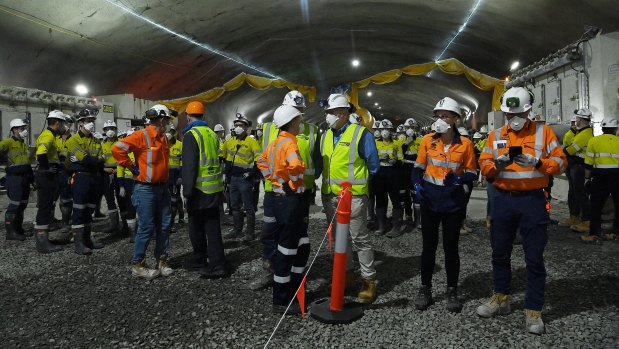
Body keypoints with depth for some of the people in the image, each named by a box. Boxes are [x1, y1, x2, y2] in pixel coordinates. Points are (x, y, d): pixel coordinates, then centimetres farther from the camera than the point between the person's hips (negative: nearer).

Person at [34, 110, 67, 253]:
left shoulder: (48, 134, 17)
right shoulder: (48, 135, -16)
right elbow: (41, 153, -32)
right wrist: (47, 168, -21)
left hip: (47, 178, 10)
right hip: (46, 177, -10)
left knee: (46, 208, 16)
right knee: (45, 208, -7)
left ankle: (42, 238, 26)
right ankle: (42, 243, -3)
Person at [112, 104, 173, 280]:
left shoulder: (163, 139, 13)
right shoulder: (141, 136, -12)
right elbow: (117, 149, -20)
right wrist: (133, 167, -14)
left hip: (162, 188, 8)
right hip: (146, 189, -8)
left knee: (164, 226, 9)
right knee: (146, 228, -4)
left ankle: (162, 261, 20)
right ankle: (137, 265, 8)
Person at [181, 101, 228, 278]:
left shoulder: (191, 135, -11)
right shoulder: (212, 134, 11)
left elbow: (189, 165, -18)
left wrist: (187, 190, -15)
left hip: (199, 190, -7)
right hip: (215, 189, 7)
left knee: (197, 228, 9)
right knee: (212, 228, 9)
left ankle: (199, 260, 22)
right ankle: (217, 264, 10)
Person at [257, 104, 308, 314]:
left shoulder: (275, 143, 11)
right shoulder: (289, 143, -17)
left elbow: (261, 162, 26)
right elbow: (296, 165, -37)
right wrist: (292, 183, -18)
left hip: (279, 197, 9)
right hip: (290, 200, -9)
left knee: (302, 245, 19)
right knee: (287, 251, -1)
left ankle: (293, 289, 28)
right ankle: (281, 302, 9)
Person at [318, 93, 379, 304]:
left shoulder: (361, 134, -8)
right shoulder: (325, 136, 11)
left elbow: (373, 166, -4)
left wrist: (356, 180, 4)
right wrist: (327, 181, 9)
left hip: (353, 196, -6)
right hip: (329, 196, 7)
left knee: (360, 239, -1)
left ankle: (369, 281, 10)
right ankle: (347, 274, 31)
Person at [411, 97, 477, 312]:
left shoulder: (465, 143, -3)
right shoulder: (428, 140, 0)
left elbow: (472, 173, 3)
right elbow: (418, 167, 6)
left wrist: (459, 178, -18)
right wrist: (417, 185, -13)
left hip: (453, 203, -1)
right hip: (430, 201, 1)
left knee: (451, 248, 8)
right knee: (429, 246, 8)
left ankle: (452, 291, 22)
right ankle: (425, 289, 21)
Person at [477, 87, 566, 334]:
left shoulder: (544, 132, 2)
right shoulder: (495, 135, 8)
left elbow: (560, 162, -3)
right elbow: (483, 165, 4)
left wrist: (537, 162, -21)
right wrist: (497, 164, -17)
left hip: (533, 201, -3)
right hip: (503, 200, 3)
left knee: (534, 258, 2)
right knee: (500, 252, 12)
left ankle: (533, 310, 12)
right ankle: (501, 299, 29)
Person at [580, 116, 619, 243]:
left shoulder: (593, 141, 2)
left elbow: (588, 163, -1)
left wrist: (587, 178, 6)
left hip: (600, 175, -2)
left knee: (596, 206, 2)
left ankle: (595, 234, 0)